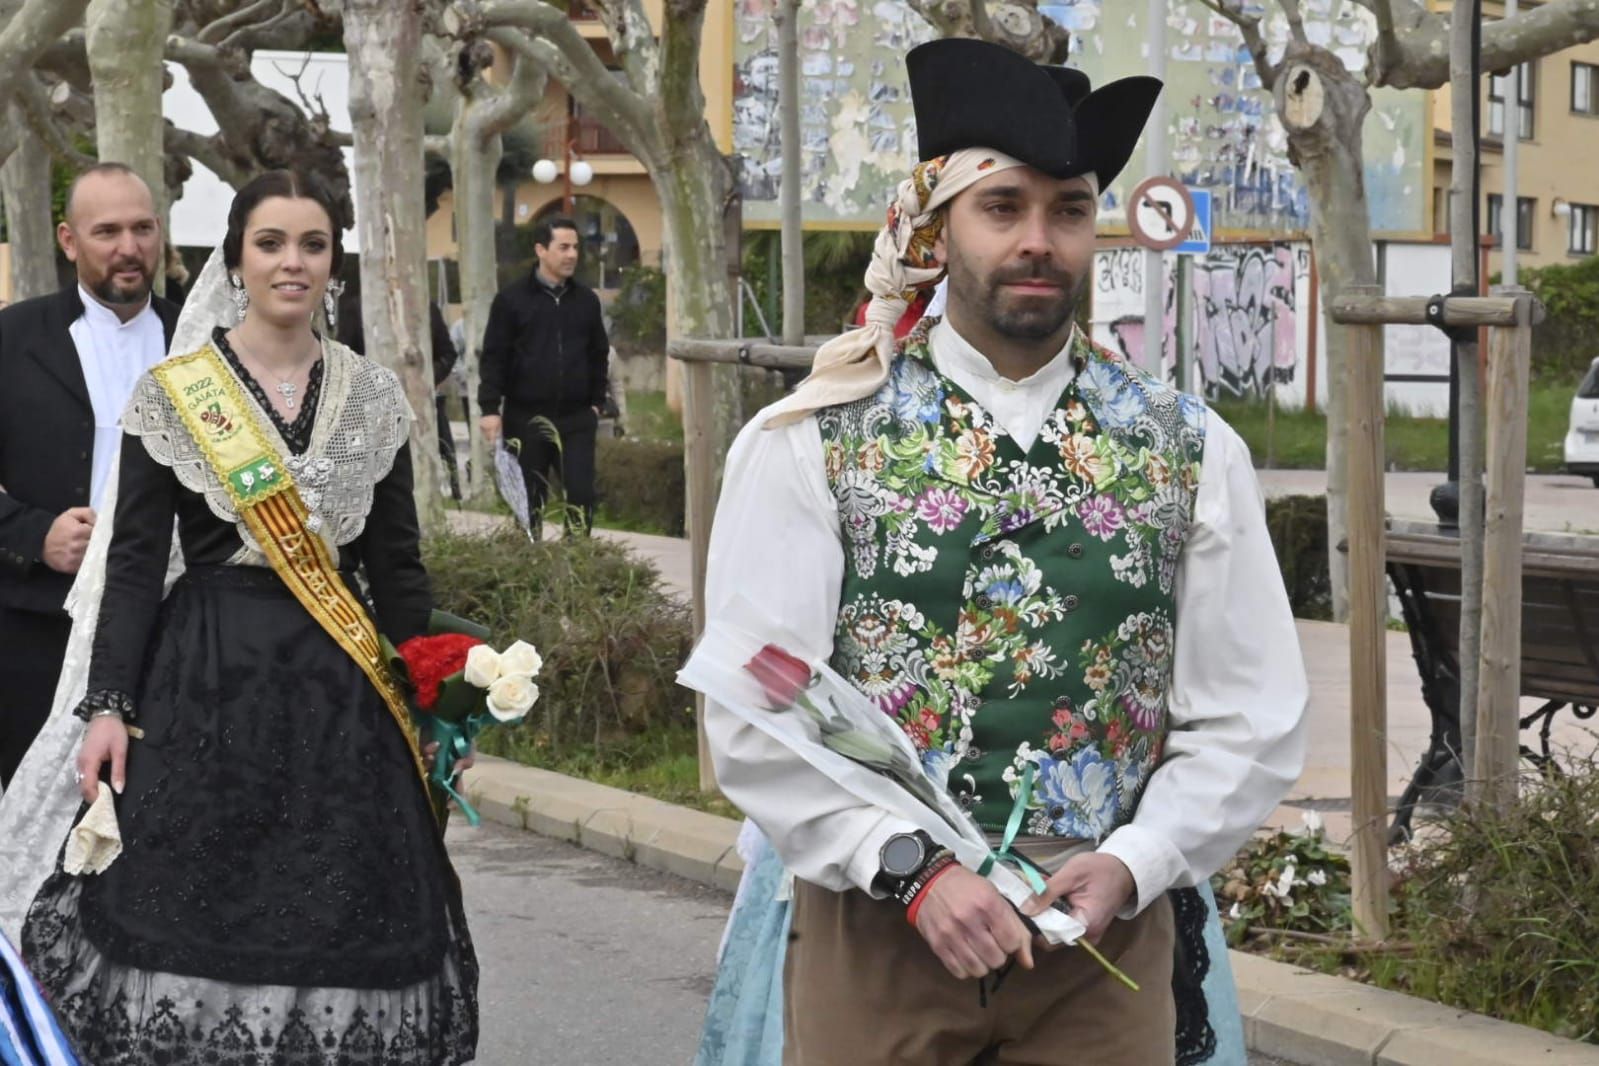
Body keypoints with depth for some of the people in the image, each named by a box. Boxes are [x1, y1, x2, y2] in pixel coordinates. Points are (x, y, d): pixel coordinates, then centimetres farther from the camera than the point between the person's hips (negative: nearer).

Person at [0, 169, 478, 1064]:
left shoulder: (374, 395, 6)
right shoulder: (173, 391, -1)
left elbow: (398, 563, 10)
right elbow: (134, 559, -2)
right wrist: (108, 704, -9)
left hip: (340, 689, 2)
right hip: (208, 682, -2)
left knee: (336, 929, 2)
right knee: (191, 914, -1)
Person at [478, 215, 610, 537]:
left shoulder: (586, 299, 8)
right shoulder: (512, 299, -3)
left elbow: (598, 354, 15)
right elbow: (494, 357, -4)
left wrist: (597, 401, 10)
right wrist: (490, 408, -10)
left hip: (576, 417, 2)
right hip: (526, 417, -2)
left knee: (581, 494, -4)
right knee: (528, 499, 6)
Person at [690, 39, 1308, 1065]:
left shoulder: (1190, 452, 3)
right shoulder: (810, 445, -3)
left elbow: (1251, 721, 3)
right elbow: (755, 716, -8)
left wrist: (1130, 864, -11)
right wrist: (913, 870, -17)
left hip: (1109, 939, 2)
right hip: (872, 930, -1)